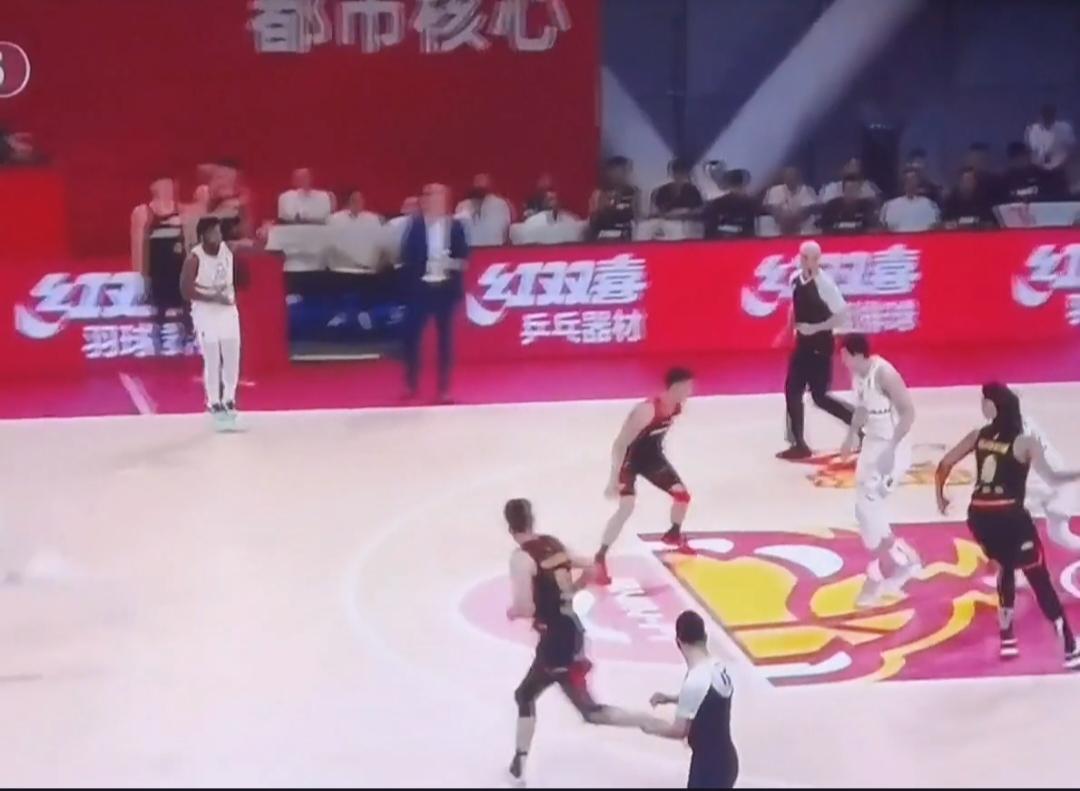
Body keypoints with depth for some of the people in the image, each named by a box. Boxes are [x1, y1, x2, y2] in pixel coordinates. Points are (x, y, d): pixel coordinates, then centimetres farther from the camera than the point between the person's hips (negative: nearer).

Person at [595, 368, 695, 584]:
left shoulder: (678, 406, -11)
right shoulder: (647, 410, -35)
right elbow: (620, 444, -31)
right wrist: (614, 479, -31)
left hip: (652, 454, 8)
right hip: (630, 457, -8)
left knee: (683, 495, 11)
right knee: (627, 506, -24)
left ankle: (674, 535, 41)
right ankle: (600, 558, -18)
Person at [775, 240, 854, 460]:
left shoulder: (824, 283, -21)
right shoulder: (795, 278, 0)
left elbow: (842, 315, -21)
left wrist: (815, 328, -22)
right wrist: (789, 329, 12)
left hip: (820, 344, -7)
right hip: (803, 343, 7)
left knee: (819, 396, -4)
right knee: (792, 391, 6)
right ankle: (798, 444, 14)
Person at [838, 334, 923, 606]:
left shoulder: (884, 374, -24)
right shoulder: (856, 373, 2)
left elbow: (908, 412, -23)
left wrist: (892, 448, -27)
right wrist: (852, 436, 15)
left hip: (892, 447, -9)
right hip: (872, 442, 9)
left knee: (867, 507, -12)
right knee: (867, 507, 12)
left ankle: (877, 577, 0)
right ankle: (904, 561, 27)